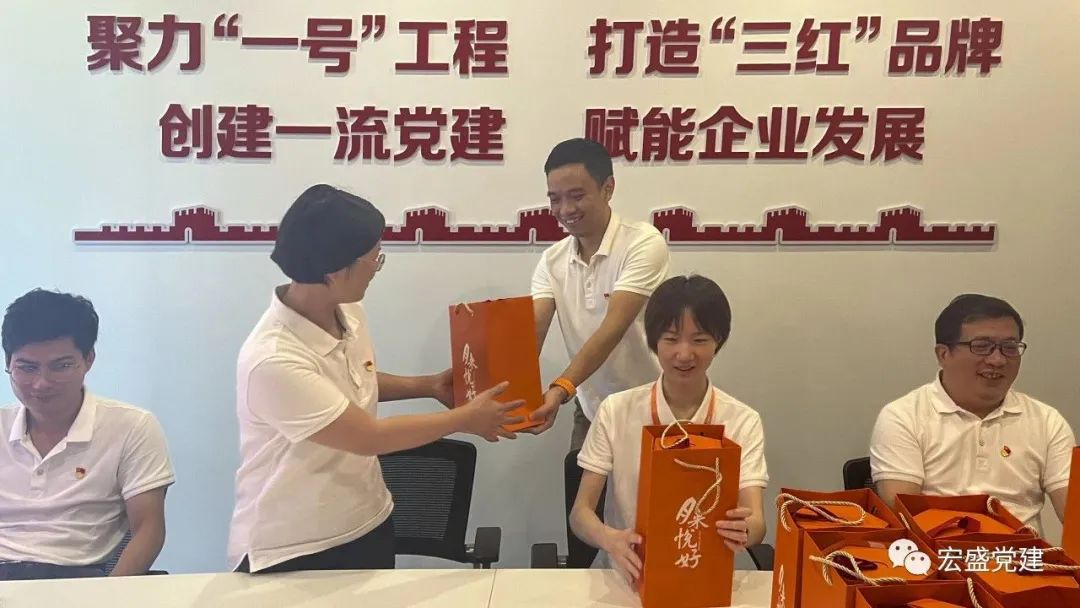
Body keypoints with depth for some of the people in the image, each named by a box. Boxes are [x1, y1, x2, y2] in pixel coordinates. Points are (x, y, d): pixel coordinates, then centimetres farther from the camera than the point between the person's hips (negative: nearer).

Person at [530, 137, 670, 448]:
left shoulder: (644, 243, -19)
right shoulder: (552, 261, -2)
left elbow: (613, 329, -29)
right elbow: (531, 333, -13)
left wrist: (561, 390, -41)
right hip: (590, 412, 4)